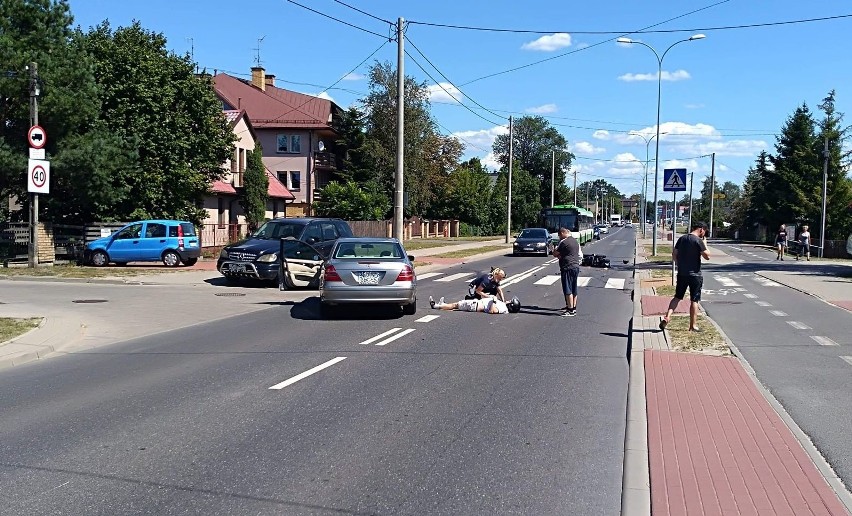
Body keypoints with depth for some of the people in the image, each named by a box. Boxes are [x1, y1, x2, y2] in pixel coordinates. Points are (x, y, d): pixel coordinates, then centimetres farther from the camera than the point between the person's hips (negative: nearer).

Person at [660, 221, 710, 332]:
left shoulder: (682, 239, 6)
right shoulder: (698, 241, -14)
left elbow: (674, 254, 10)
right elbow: (707, 256, -12)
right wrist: (705, 243, 0)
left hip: (682, 273, 5)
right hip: (695, 275, -5)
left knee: (677, 297, 14)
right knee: (694, 300, 4)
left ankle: (667, 317, 0)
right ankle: (692, 326, 9)